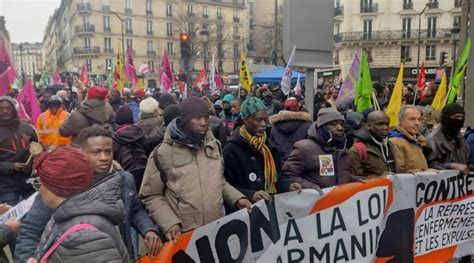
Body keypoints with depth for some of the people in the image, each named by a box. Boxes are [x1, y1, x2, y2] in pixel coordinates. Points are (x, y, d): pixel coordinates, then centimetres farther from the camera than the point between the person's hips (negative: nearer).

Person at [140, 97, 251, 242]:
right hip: (183, 234, -4)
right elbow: (151, 196, -4)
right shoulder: (163, 153, -10)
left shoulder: (214, 145, 5)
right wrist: (169, 223, -16)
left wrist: (237, 198, 2)